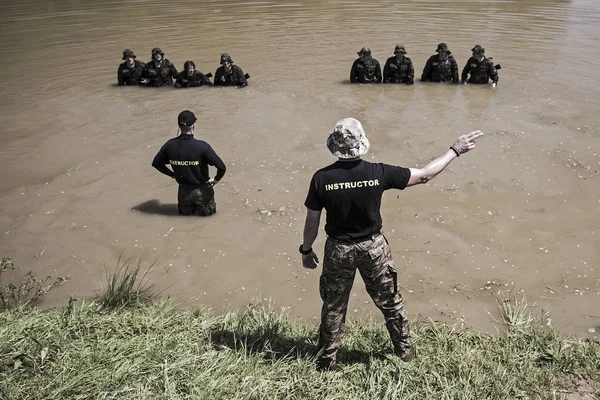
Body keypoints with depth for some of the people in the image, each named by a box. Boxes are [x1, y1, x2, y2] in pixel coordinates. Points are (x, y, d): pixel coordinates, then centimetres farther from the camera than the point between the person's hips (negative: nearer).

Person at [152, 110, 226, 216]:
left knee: (184, 212, 30)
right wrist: (216, 179, -6)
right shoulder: (202, 146, -24)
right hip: (201, 190, -3)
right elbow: (221, 167, -27)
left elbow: (156, 163, 4)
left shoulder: (170, 145, -11)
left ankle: (186, 208, 15)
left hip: (183, 190, 4)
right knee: (207, 212, 23)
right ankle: (202, 208, 9)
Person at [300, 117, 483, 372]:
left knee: (334, 307, 18)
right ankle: (405, 350, 41)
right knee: (390, 302, 21)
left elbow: (312, 221, -10)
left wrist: (306, 250, 7)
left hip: (338, 250, 0)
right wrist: (455, 150, 3)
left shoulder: (321, 178, -19)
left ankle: (326, 361, 32)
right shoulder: (378, 173, -18)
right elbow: (424, 175, -8)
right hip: (373, 248, 1)